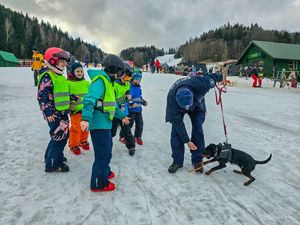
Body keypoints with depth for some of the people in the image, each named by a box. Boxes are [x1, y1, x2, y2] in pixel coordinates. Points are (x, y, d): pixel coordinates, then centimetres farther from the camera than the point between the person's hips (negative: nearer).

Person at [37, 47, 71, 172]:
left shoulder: (60, 76, 15)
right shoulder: (47, 77, -15)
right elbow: (42, 96, -19)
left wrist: (70, 102, 23)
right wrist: (48, 113, -22)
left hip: (62, 112, 10)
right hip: (54, 114, -10)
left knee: (63, 135, 19)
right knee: (59, 137, -5)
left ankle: (52, 156, 38)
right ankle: (52, 164, 9)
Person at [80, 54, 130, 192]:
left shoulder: (107, 82, 18)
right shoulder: (100, 80, -15)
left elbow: (111, 103, 27)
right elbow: (89, 99, -29)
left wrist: (121, 116, 33)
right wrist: (86, 118, -41)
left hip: (105, 124, 10)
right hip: (99, 124, -10)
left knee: (107, 149, 24)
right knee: (103, 154, -2)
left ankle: (105, 172, 43)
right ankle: (98, 184, 13)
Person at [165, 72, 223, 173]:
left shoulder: (200, 84, -42)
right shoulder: (171, 99, -41)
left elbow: (210, 77, -17)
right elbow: (178, 122, -29)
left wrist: (219, 77, 7)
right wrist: (187, 141, -24)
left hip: (197, 105, 1)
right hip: (177, 108, -1)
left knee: (198, 130, -7)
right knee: (176, 130, -11)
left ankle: (197, 160, 7)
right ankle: (177, 161, 3)